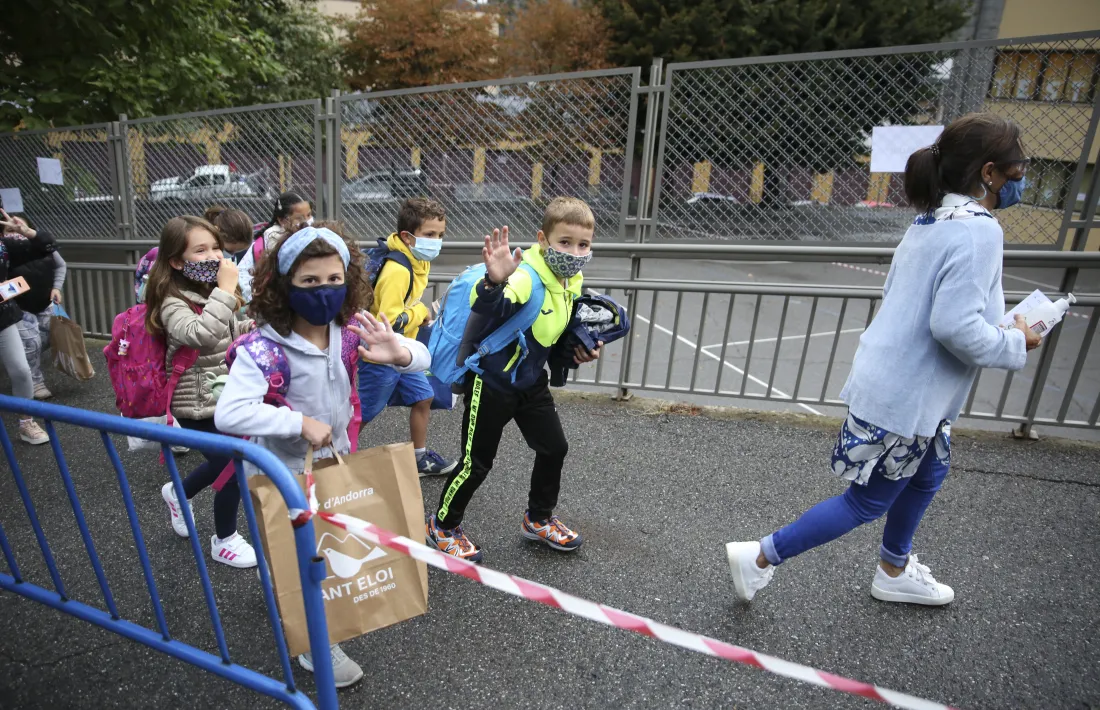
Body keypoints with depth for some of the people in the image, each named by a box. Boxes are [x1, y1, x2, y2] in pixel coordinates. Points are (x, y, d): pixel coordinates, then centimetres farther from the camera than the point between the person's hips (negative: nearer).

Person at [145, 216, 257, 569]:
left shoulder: (211, 294, 4)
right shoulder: (174, 303, -21)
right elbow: (202, 334, -43)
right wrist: (225, 290, -38)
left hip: (225, 398, 8)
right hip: (199, 408, -8)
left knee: (224, 463, 23)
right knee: (234, 470, 0)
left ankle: (177, 493, 53)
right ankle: (225, 541, 24)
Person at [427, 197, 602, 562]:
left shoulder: (572, 281, -2)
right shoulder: (525, 277, -29)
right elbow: (487, 311, -49)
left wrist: (582, 348, 1)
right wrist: (494, 282, -68)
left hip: (531, 381, 8)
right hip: (490, 382, -8)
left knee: (554, 448, 14)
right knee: (477, 462, 5)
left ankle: (539, 519, 38)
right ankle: (443, 525, 31)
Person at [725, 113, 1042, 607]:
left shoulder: (931, 223, 8)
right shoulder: (978, 231, -20)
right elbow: (956, 327, -27)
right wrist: (1015, 343, -9)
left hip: (893, 380, 10)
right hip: (903, 398, -10)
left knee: (929, 474, 28)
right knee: (868, 501, 5)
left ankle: (894, 572, 48)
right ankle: (760, 557, 14)